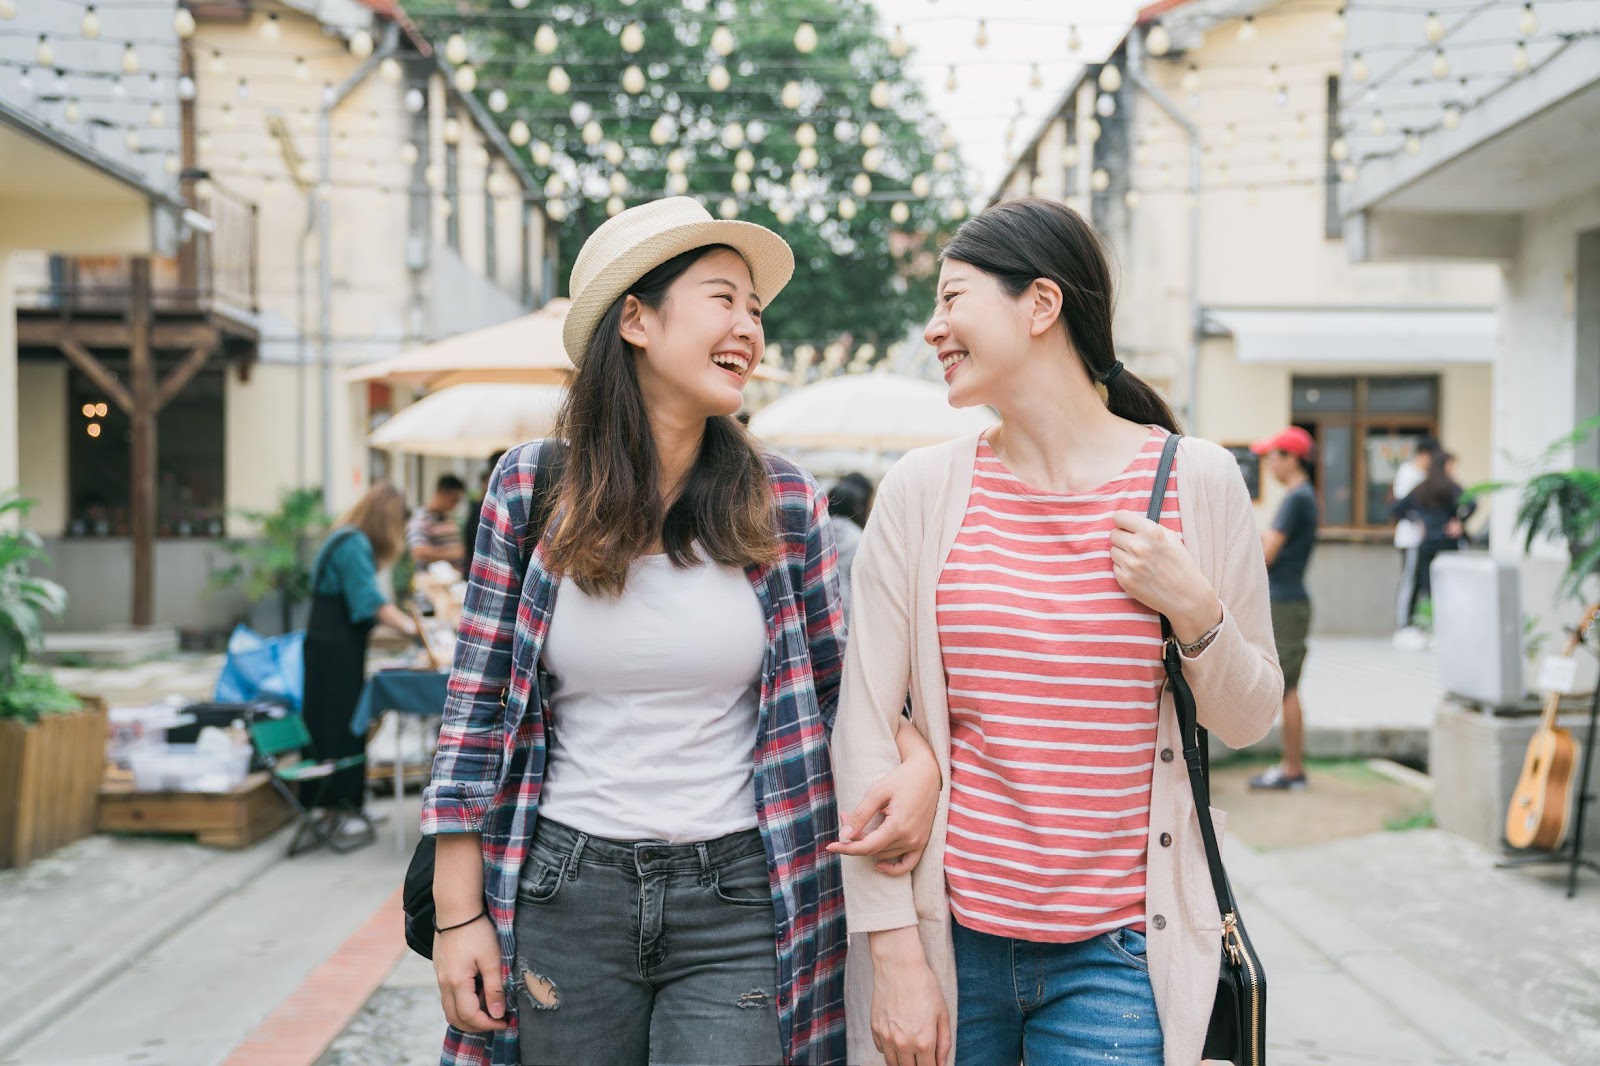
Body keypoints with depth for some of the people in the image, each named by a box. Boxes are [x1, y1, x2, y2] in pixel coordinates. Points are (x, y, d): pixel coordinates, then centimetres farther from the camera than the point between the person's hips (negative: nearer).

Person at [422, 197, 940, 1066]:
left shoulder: (782, 503, 0)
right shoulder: (531, 488, -2)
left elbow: (838, 679, 11)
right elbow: (477, 708, 1)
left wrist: (916, 757, -10)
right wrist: (458, 913, -1)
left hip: (738, 902, 0)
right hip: (568, 895, 0)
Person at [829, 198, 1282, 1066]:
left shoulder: (1194, 481, -1)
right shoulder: (921, 490, -1)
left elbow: (1248, 721, 6)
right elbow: (865, 727, -2)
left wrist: (1193, 611, -13)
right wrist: (894, 952, -5)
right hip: (951, 939, 1)